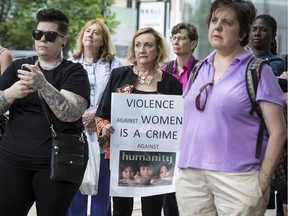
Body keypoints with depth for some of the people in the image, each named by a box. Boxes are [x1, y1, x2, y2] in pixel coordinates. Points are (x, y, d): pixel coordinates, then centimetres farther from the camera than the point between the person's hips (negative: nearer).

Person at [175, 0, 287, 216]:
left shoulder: (257, 71, -1)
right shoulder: (199, 69, 14)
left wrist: (263, 179, -10)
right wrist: (183, 162, 10)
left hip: (238, 179, -5)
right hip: (190, 176, 5)